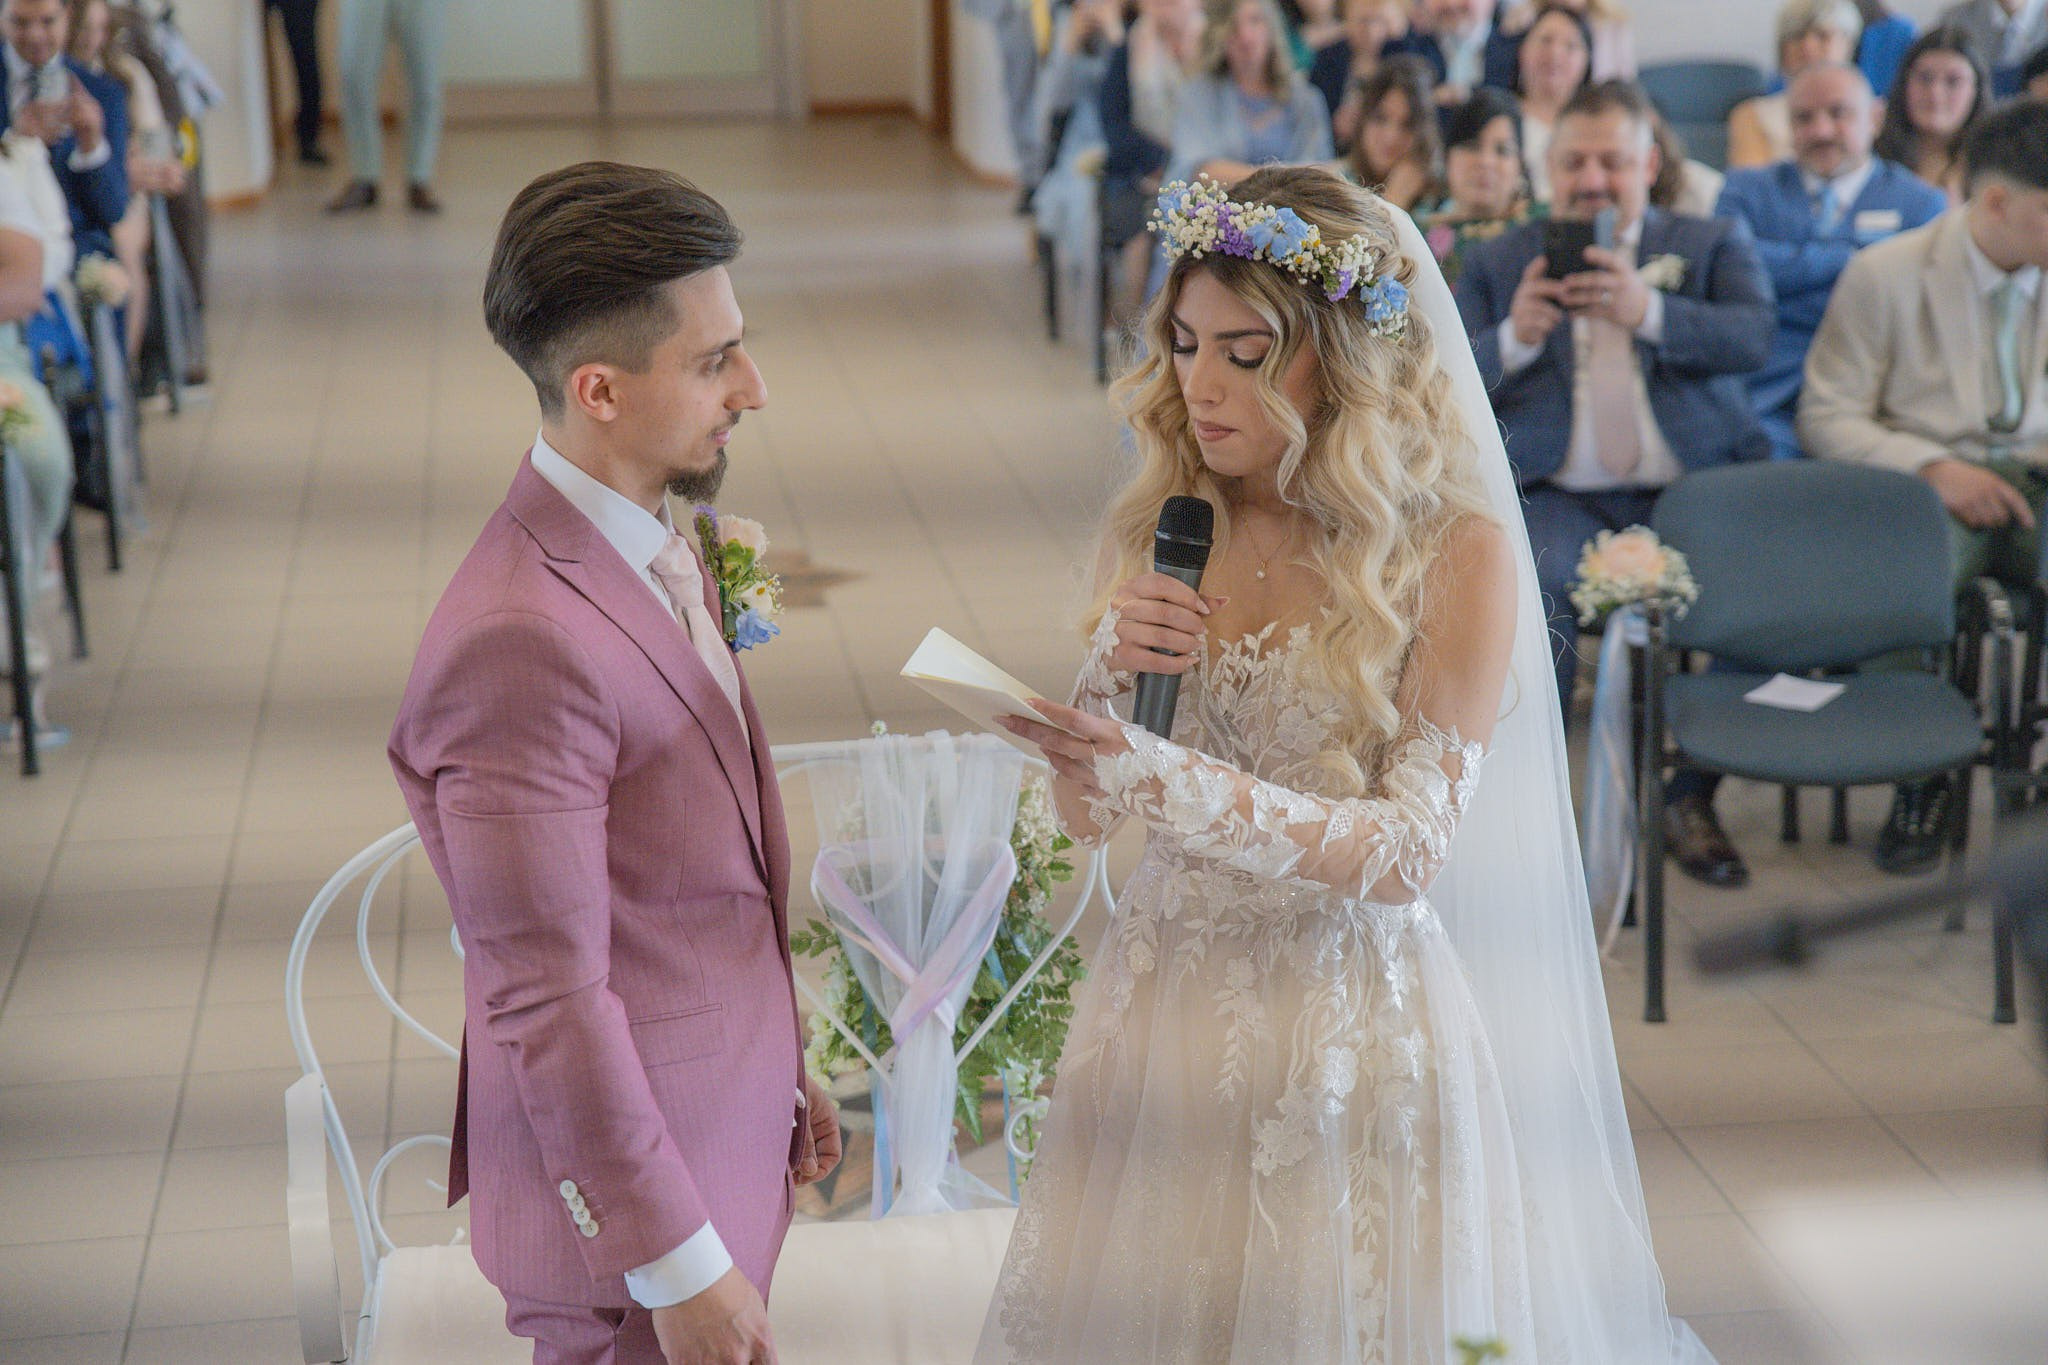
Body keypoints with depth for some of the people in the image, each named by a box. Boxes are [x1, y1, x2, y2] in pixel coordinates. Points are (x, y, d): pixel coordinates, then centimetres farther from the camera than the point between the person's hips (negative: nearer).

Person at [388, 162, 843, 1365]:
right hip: (624, 1188, -9)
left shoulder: (655, 543, 4)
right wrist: (682, 1268, -19)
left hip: (720, 1141, 9)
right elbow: (545, 998, -23)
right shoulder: (523, 643, -26)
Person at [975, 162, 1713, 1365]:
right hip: (1170, 995, 4)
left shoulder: (1456, 553, -13)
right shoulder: (1170, 528, 1)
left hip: (1349, 1020, -4)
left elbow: (1410, 851, -19)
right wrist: (1112, 674, -15)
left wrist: (1168, 781, -30)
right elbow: (1087, 811, 6)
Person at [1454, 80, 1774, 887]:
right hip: (1563, 496, -1)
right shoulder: (1497, 263, 17)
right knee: (1533, 584, -33)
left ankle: (1692, 797, -9)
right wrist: (1515, 338, -14)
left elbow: (1755, 337, -4)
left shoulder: (1712, 246, 17)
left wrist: (1648, 313, -21)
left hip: (1695, 488, 1)